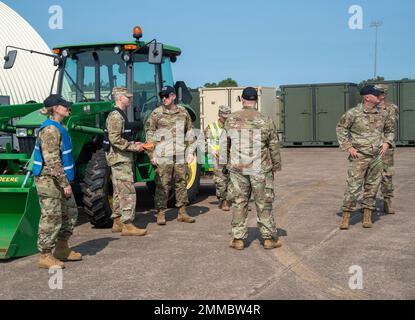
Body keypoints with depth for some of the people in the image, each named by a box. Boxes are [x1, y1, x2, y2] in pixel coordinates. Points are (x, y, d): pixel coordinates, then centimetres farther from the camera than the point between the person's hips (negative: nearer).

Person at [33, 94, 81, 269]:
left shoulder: (58, 128, 14)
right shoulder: (50, 130, -19)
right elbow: (52, 161, -24)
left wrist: (65, 181, 22)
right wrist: (65, 183, -21)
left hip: (59, 180, 10)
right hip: (49, 181, -10)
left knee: (70, 212, 17)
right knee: (51, 217, -3)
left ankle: (62, 248, 28)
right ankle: (45, 256, 8)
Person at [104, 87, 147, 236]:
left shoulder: (120, 115, 18)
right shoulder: (115, 116, -15)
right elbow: (115, 139, -23)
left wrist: (133, 144, 12)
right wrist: (133, 147, -18)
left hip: (122, 158, 11)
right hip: (120, 159, -11)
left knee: (119, 192, 14)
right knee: (128, 192, -10)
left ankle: (117, 222, 20)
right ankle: (127, 225, -9)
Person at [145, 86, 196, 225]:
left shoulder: (183, 112, 8)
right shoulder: (156, 113, -1)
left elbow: (189, 133, 15)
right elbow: (149, 134, 0)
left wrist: (190, 152, 8)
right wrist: (151, 155, -5)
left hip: (180, 156, 3)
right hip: (162, 157, -3)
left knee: (181, 183, 9)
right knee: (162, 185, -2)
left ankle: (182, 212, 19)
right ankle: (161, 213, 7)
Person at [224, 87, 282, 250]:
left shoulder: (230, 120, -2)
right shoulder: (265, 121, -8)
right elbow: (274, 146, -1)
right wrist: (276, 166, 12)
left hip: (237, 168, 2)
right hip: (260, 169, -2)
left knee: (239, 202, 11)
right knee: (264, 203, 8)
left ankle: (238, 238, 13)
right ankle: (269, 238, 15)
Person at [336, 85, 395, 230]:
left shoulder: (382, 114, 8)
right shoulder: (353, 113, -7)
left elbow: (390, 129, 23)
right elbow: (340, 128, -2)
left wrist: (386, 143, 7)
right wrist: (348, 147, -8)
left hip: (377, 157, 5)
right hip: (359, 156, -5)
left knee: (372, 186, 7)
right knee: (354, 186, -8)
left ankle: (367, 216, 17)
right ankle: (346, 216, -2)